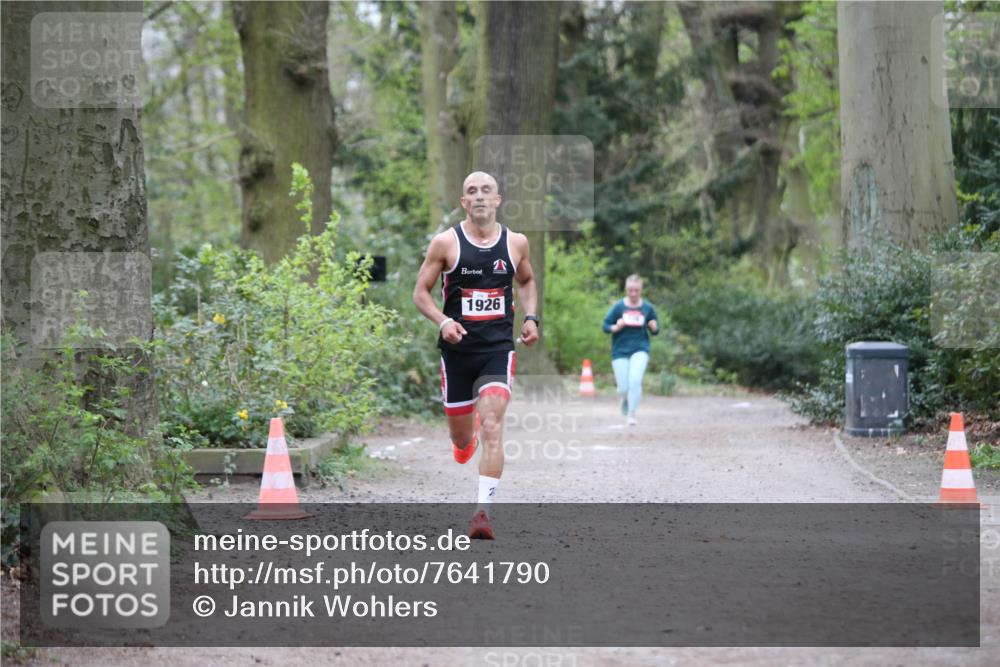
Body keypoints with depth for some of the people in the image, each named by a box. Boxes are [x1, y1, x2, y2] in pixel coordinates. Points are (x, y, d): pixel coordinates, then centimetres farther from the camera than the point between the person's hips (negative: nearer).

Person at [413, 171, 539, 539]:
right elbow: (420, 292, 0)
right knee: (461, 439, 11)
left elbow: (526, 281, 22)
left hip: (498, 347, 0)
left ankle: (484, 510, -18)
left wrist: (530, 318, 5)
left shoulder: (516, 243, 3)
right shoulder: (445, 243, -4)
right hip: (458, 348, 0)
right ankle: (466, 439, 51)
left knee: (492, 426, -18)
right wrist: (443, 322, -18)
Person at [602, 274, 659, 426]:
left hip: (640, 349, 0)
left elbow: (656, 331, 9)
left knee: (635, 379, -23)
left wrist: (653, 327, -14)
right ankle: (625, 399, 35)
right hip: (620, 350, 0)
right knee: (624, 388, -3)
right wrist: (617, 327, -19)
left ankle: (631, 414, -12)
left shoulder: (648, 308, 1)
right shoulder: (618, 307, -3)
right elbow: (606, 326, 1)